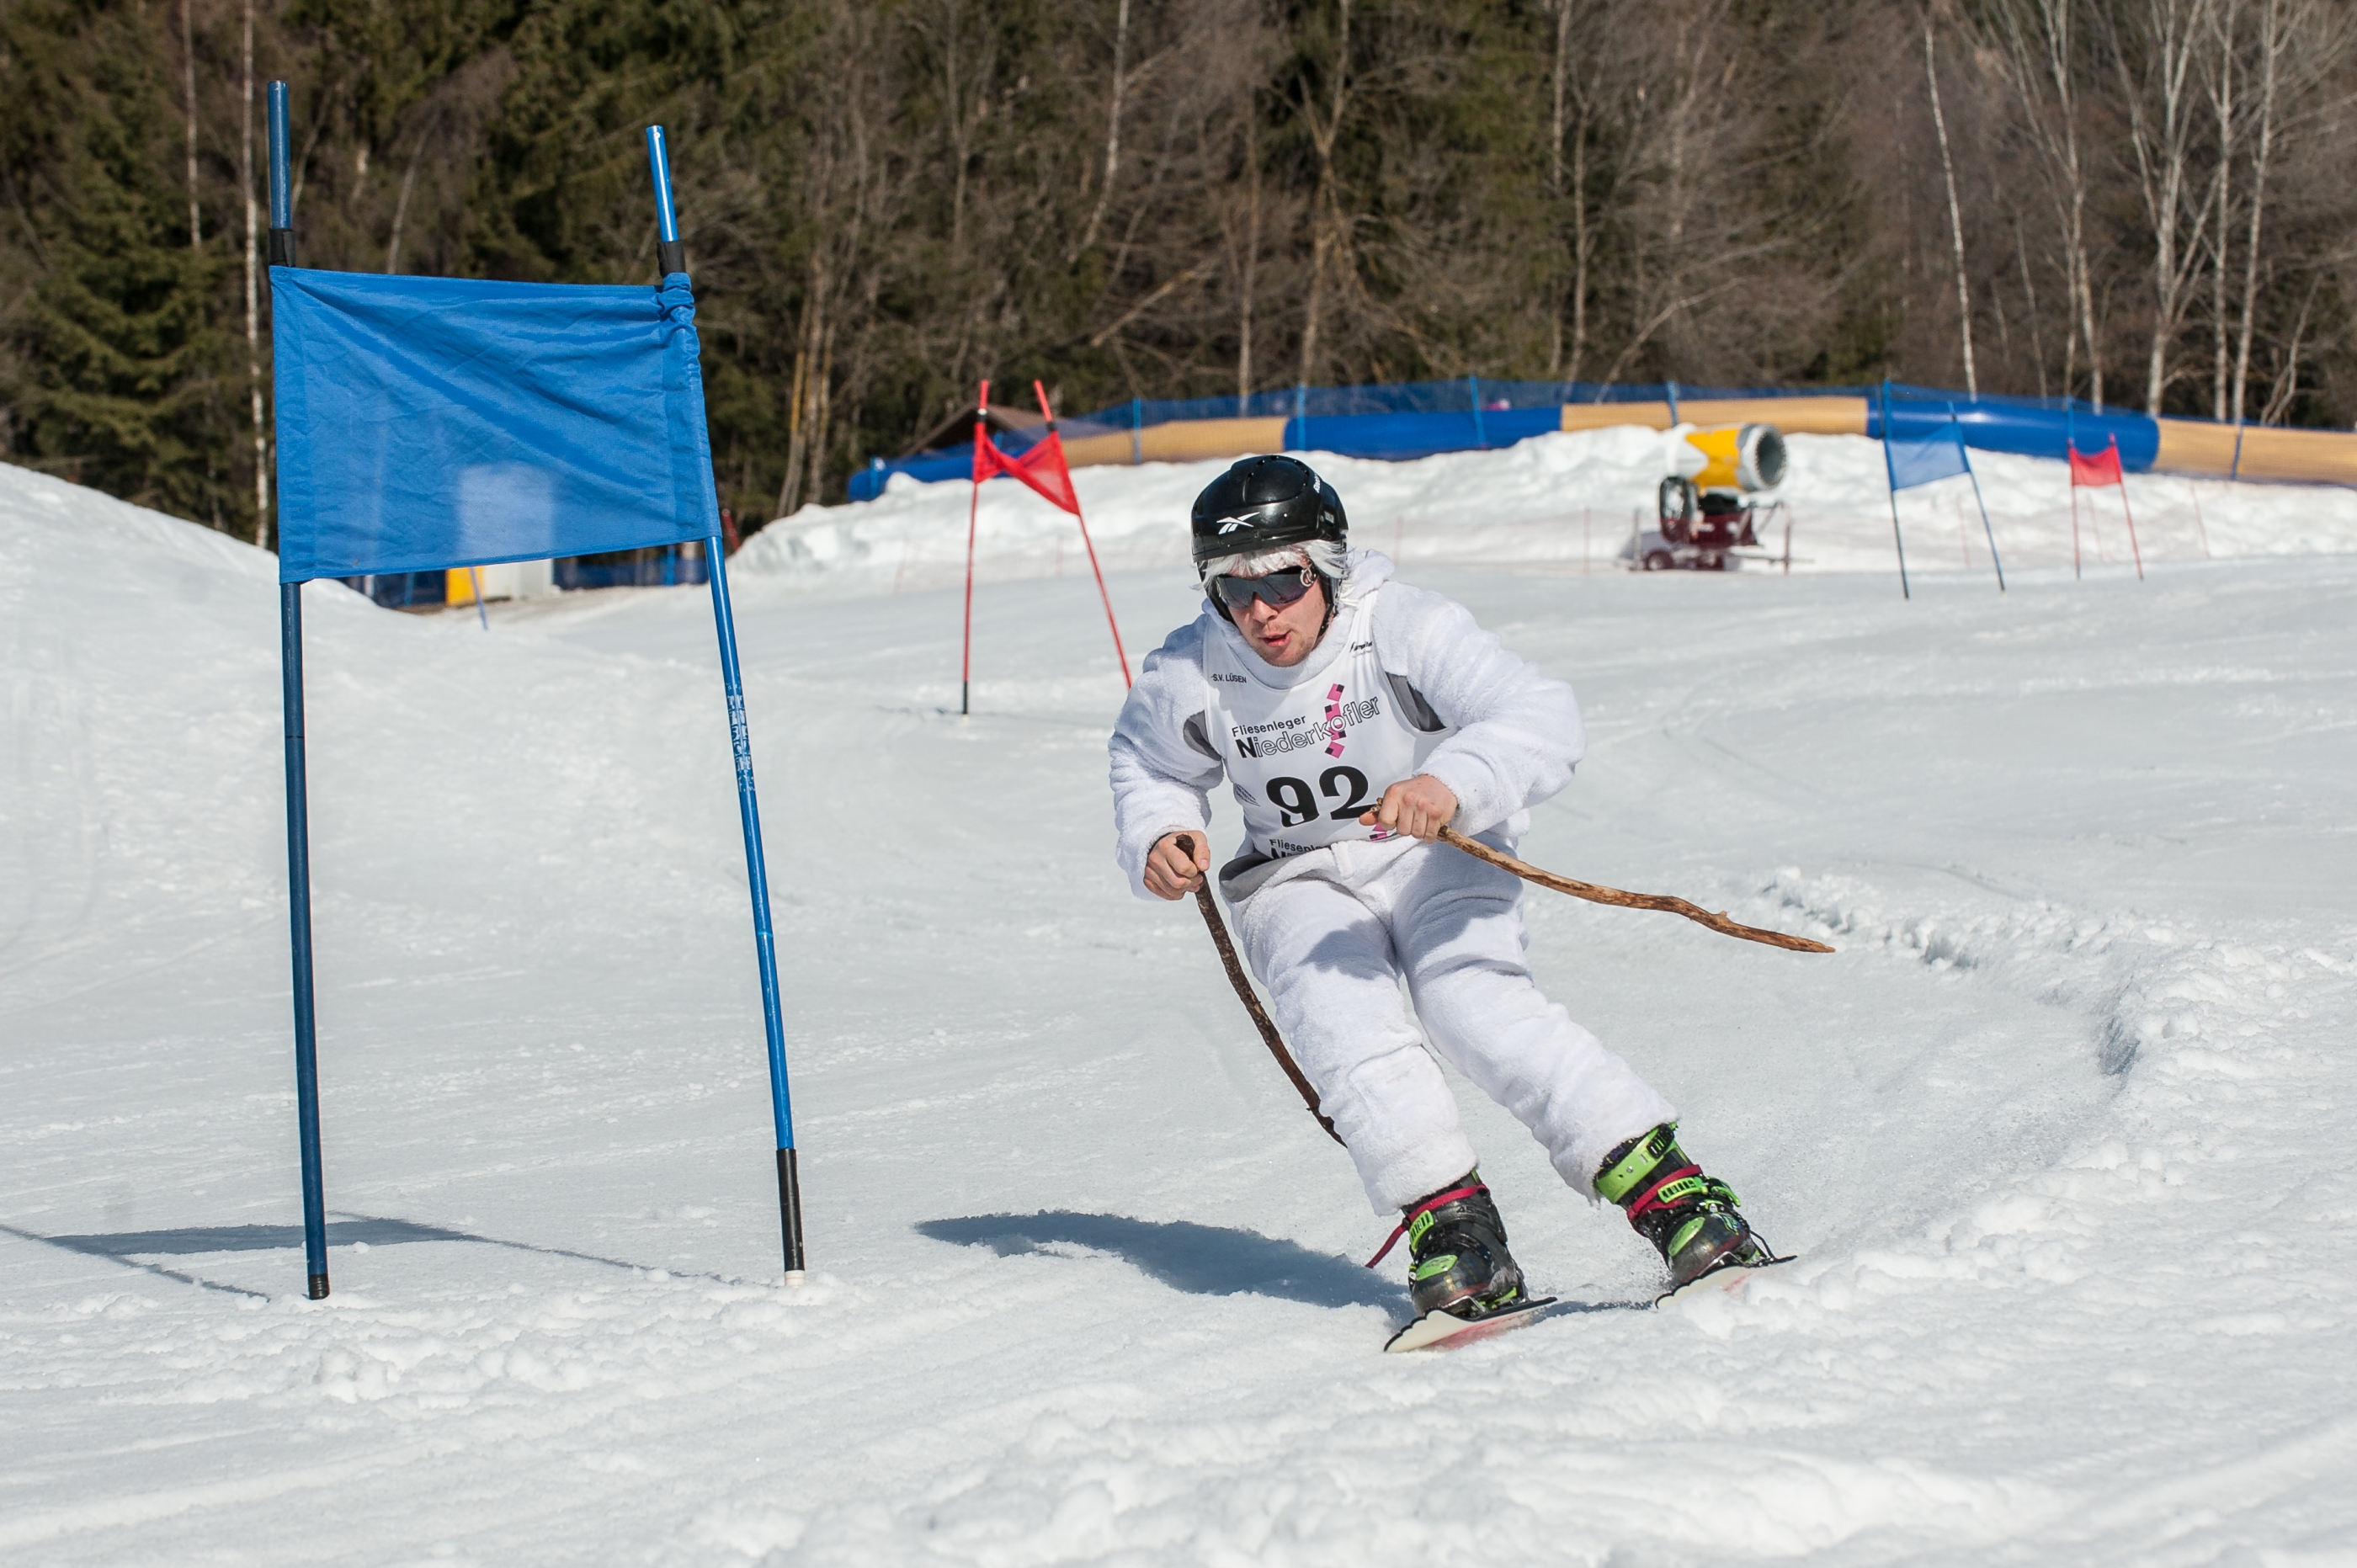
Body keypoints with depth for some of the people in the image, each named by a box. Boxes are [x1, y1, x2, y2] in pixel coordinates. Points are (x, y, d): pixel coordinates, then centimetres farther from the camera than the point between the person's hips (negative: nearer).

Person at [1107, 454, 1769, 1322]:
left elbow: (1542, 717, -33)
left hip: (1436, 858, -3)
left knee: (1472, 1000, -29)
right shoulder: (1189, 675, -11)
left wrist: (1454, 783, -51)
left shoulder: (1405, 629, -22)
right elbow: (1148, 764, 13)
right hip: (1299, 883, 3)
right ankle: (1450, 1224, -30)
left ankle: (1670, 1192, -31)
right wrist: (1156, 837, -8)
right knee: (1344, 1021, -29)